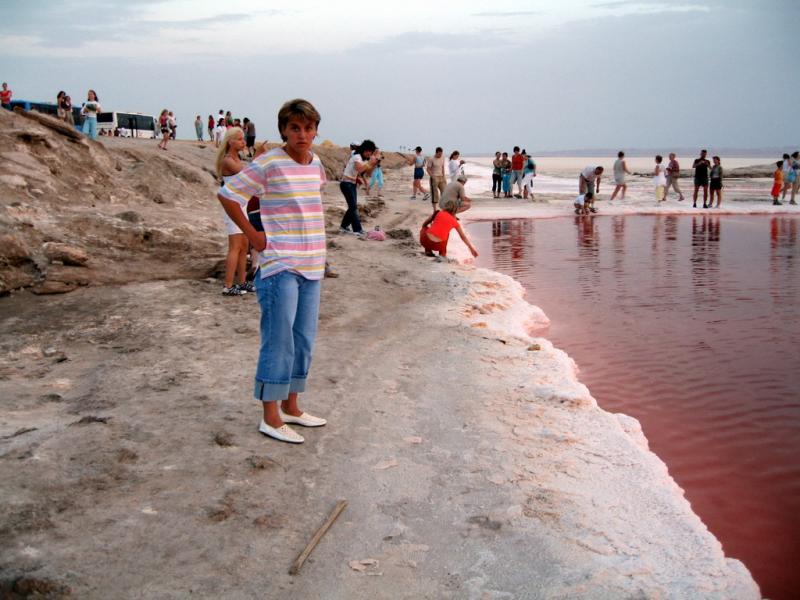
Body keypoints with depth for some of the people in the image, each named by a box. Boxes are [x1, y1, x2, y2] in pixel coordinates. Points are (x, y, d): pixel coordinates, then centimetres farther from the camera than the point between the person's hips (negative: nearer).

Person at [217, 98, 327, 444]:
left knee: (303, 340, 14)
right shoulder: (268, 164, -12)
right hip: (280, 266, -8)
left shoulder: (316, 164, 10)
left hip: (312, 266, 8)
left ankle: (291, 407, 28)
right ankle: (270, 417, 7)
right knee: (279, 340, -4)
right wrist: (252, 235, -9)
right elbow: (227, 195, -9)